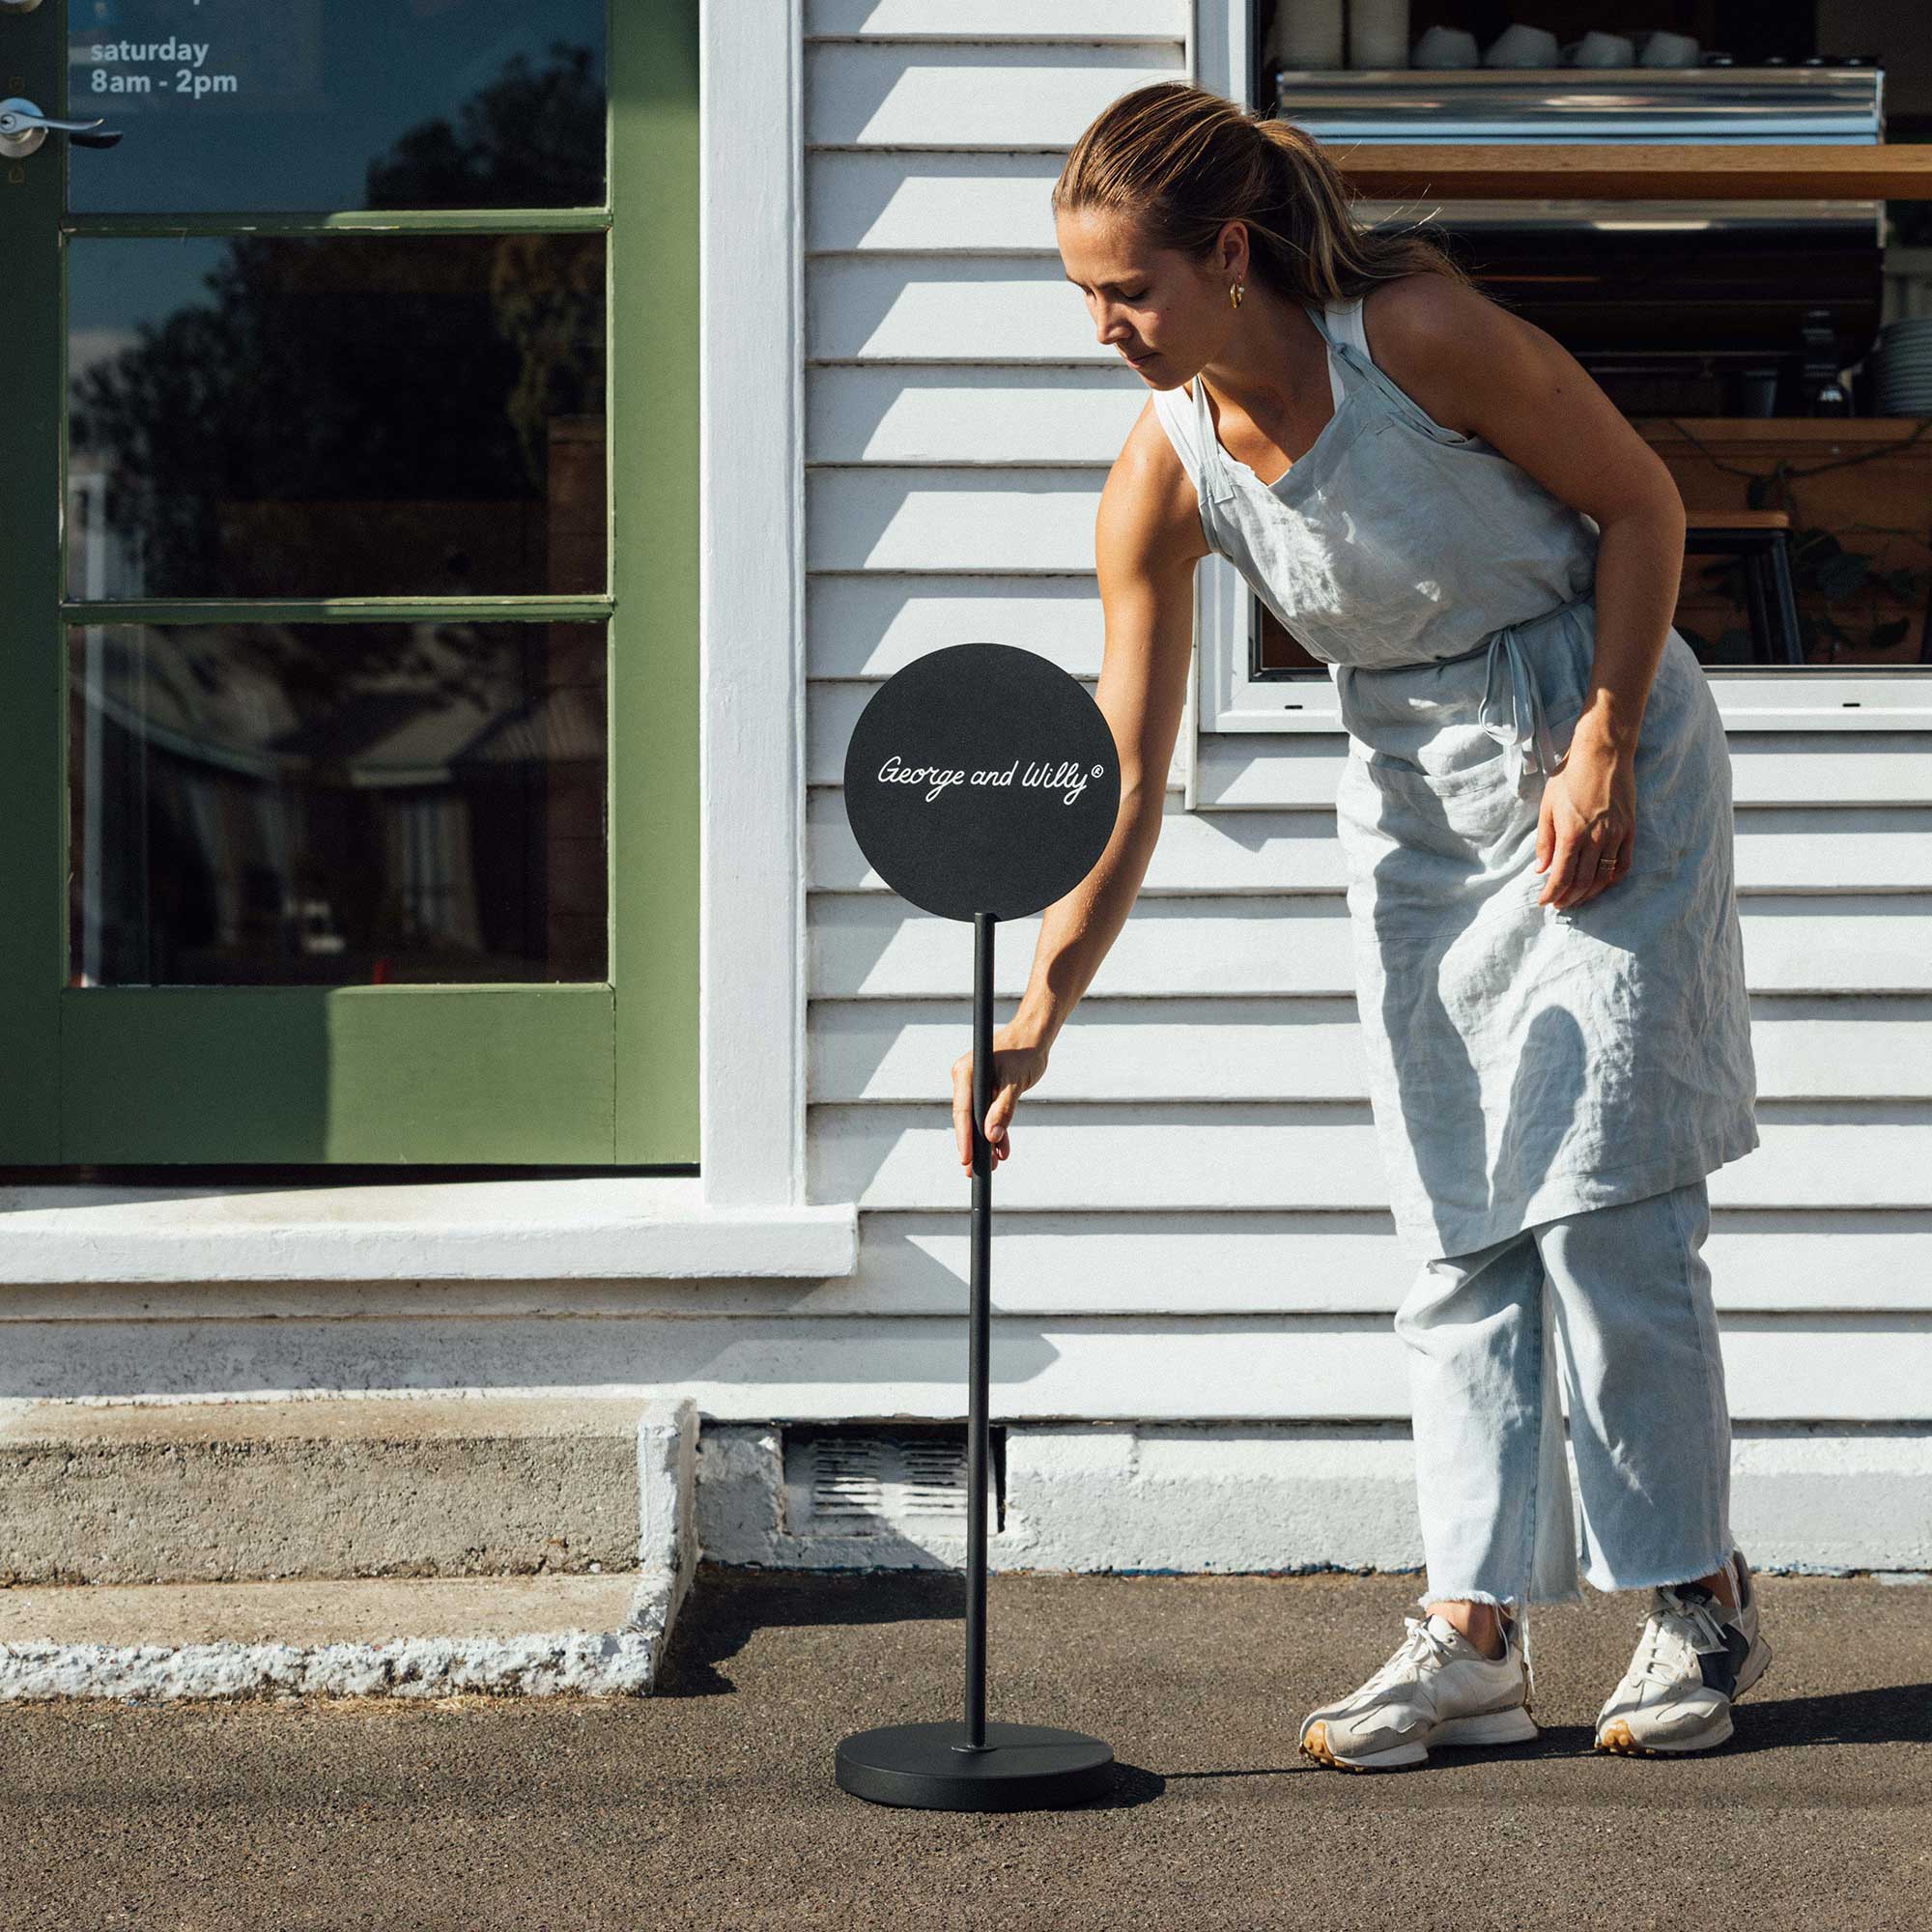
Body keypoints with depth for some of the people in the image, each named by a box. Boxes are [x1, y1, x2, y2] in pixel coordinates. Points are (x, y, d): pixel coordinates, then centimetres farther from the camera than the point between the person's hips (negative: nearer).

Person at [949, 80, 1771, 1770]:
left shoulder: (1426, 335, -23)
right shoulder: (1163, 480, -11)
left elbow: (1642, 502, -10)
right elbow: (1125, 785, -10)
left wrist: (1601, 750, -15)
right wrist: (1038, 1014, -18)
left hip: (1608, 757, -4)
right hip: (1417, 800, 5)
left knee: (1603, 1197, -6)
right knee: (1459, 1225, 2)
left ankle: (1699, 1601, 9)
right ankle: (1475, 1634, 6)